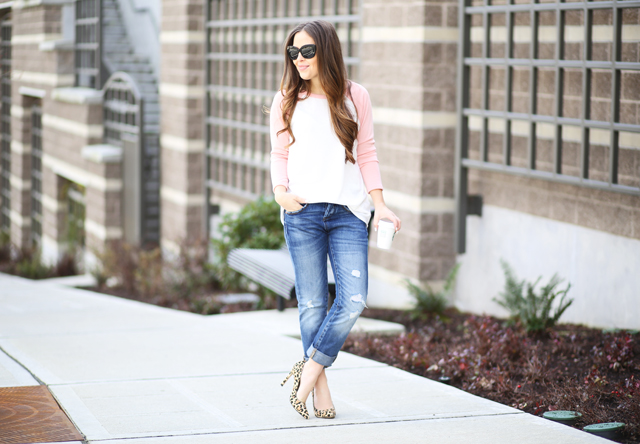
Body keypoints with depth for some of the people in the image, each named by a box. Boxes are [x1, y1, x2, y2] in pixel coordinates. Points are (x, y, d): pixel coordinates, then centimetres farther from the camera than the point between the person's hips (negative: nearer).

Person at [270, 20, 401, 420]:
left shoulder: (355, 97, 9)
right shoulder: (286, 101, 10)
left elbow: (367, 154, 12)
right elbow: (280, 154, 12)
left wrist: (380, 203, 5)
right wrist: (280, 191, -6)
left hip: (348, 212, 0)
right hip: (302, 211, 0)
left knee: (354, 301, -10)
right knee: (313, 304, 0)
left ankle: (310, 368, 6)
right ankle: (320, 388, 9)